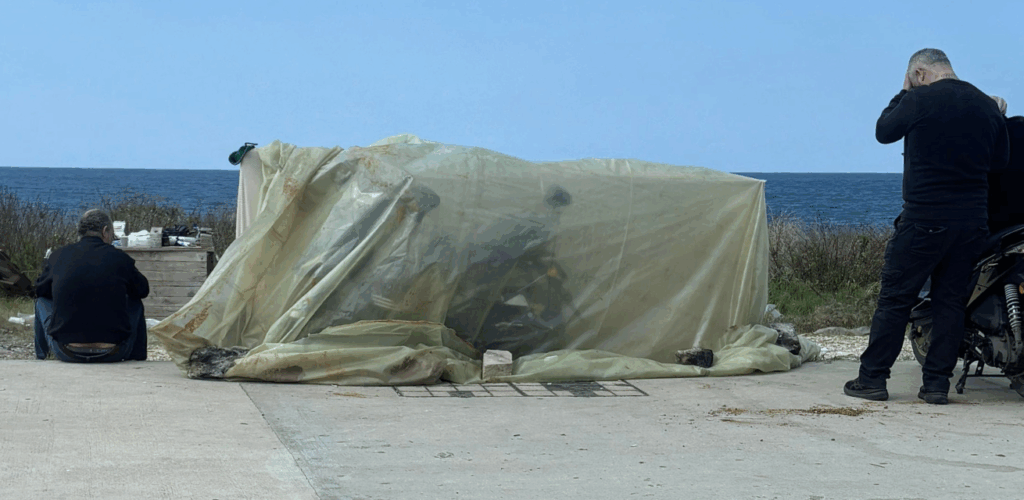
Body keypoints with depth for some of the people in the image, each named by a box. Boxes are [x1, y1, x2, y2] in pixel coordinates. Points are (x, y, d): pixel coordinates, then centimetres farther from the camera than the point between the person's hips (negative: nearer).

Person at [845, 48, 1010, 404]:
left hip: (923, 219, -5)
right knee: (950, 301, 9)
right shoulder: (988, 106, 6)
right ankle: (937, 383, 7)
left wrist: (902, 94, 15)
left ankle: (872, 378, 3)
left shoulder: (919, 99, -10)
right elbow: (1001, 159, 17)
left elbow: (883, 132, 6)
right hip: (973, 222, 5)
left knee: (895, 299, 1)